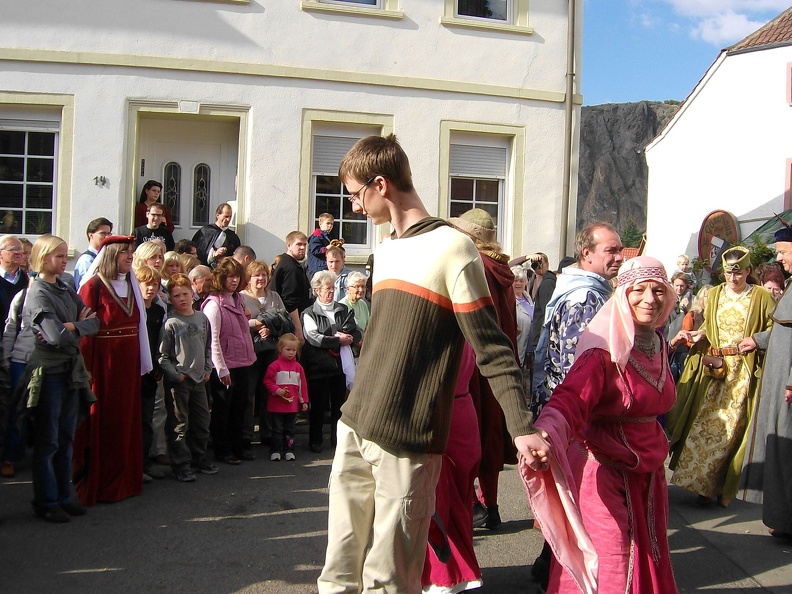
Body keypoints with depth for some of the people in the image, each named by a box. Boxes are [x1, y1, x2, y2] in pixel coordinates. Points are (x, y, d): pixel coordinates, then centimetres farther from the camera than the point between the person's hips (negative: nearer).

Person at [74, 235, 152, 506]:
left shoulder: (131, 286, 13)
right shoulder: (94, 286, -9)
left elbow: (138, 325, 12)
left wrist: (142, 363, 8)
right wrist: (86, 369, -20)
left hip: (128, 365, 7)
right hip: (102, 364, -7)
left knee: (126, 419, 12)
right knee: (101, 421, -1)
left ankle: (124, 479, 23)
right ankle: (96, 485, 10)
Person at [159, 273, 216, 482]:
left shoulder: (202, 318, 7)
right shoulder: (171, 323, -8)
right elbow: (162, 355, -10)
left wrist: (207, 369, 9)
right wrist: (176, 375, -13)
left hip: (199, 379, 6)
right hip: (177, 382, -6)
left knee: (202, 423, 14)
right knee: (179, 425, 0)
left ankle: (199, 459, 28)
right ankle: (181, 465, 8)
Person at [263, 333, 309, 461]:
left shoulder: (298, 367, 6)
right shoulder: (275, 365, -7)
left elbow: (303, 384, 9)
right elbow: (267, 380, -6)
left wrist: (304, 401, 8)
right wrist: (276, 390, -20)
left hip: (292, 404, 4)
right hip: (277, 405, -4)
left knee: (289, 429, 12)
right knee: (277, 429, 3)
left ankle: (289, 450, 19)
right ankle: (275, 451, 10)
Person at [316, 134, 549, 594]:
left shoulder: (452, 247, -10)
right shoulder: (386, 251, 15)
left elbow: (493, 350, -13)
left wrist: (522, 428, -19)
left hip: (407, 440, -7)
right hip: (354, 427, 8)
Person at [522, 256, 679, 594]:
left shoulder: (656, 345, 4)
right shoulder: (605, 350, -19)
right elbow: (570, 398, -36)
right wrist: (545, 436, -54)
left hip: (648, 472, 7)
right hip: (605, 472, -7)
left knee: (647, 563, 15)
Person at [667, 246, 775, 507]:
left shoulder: (761, 297, 1)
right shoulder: (714, 294, 12)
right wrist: (698, 335, -1)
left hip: (744, 371, -3)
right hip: (713, 367, 3)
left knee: (732, 427, -4)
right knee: (704, 424, -2)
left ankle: (725, 487, 7)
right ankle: (703, 483, 6)